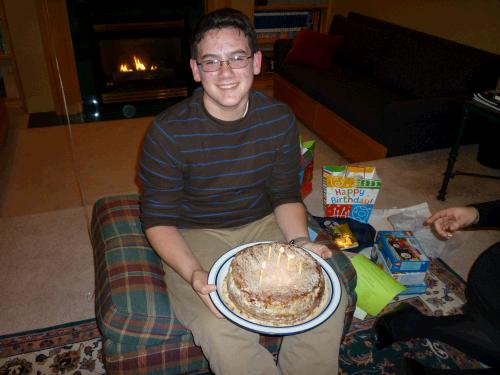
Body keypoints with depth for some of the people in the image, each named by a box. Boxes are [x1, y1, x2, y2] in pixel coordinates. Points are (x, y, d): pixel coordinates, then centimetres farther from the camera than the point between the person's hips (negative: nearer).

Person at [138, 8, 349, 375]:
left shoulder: (279, 118, -7)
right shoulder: (169, 132, -19)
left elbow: (286, 195, 4)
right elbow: (158, 219, -12)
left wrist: (300, 241, -15)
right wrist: (194, 274, -27)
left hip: (263, 224, 4)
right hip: (195, 236, -3)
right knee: (223, 331, -26)